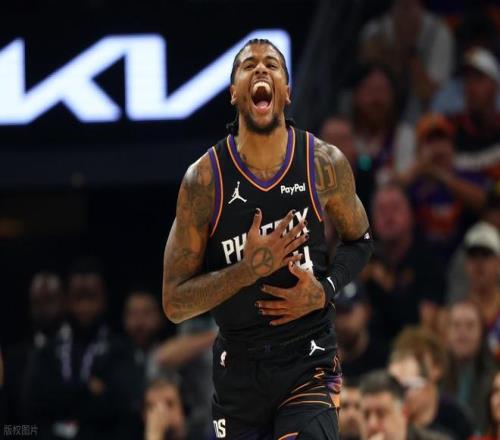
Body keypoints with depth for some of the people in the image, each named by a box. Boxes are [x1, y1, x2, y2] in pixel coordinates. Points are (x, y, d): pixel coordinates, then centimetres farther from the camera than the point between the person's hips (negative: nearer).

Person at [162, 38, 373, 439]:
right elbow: (175, 304, -8)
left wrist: (324, 291, -6)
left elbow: (359, 240, 14)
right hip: (239, 367, 1)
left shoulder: (325, 164, -5)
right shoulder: (204, 179, -8)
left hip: (310, 365, -1)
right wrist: (247, 270, -22)